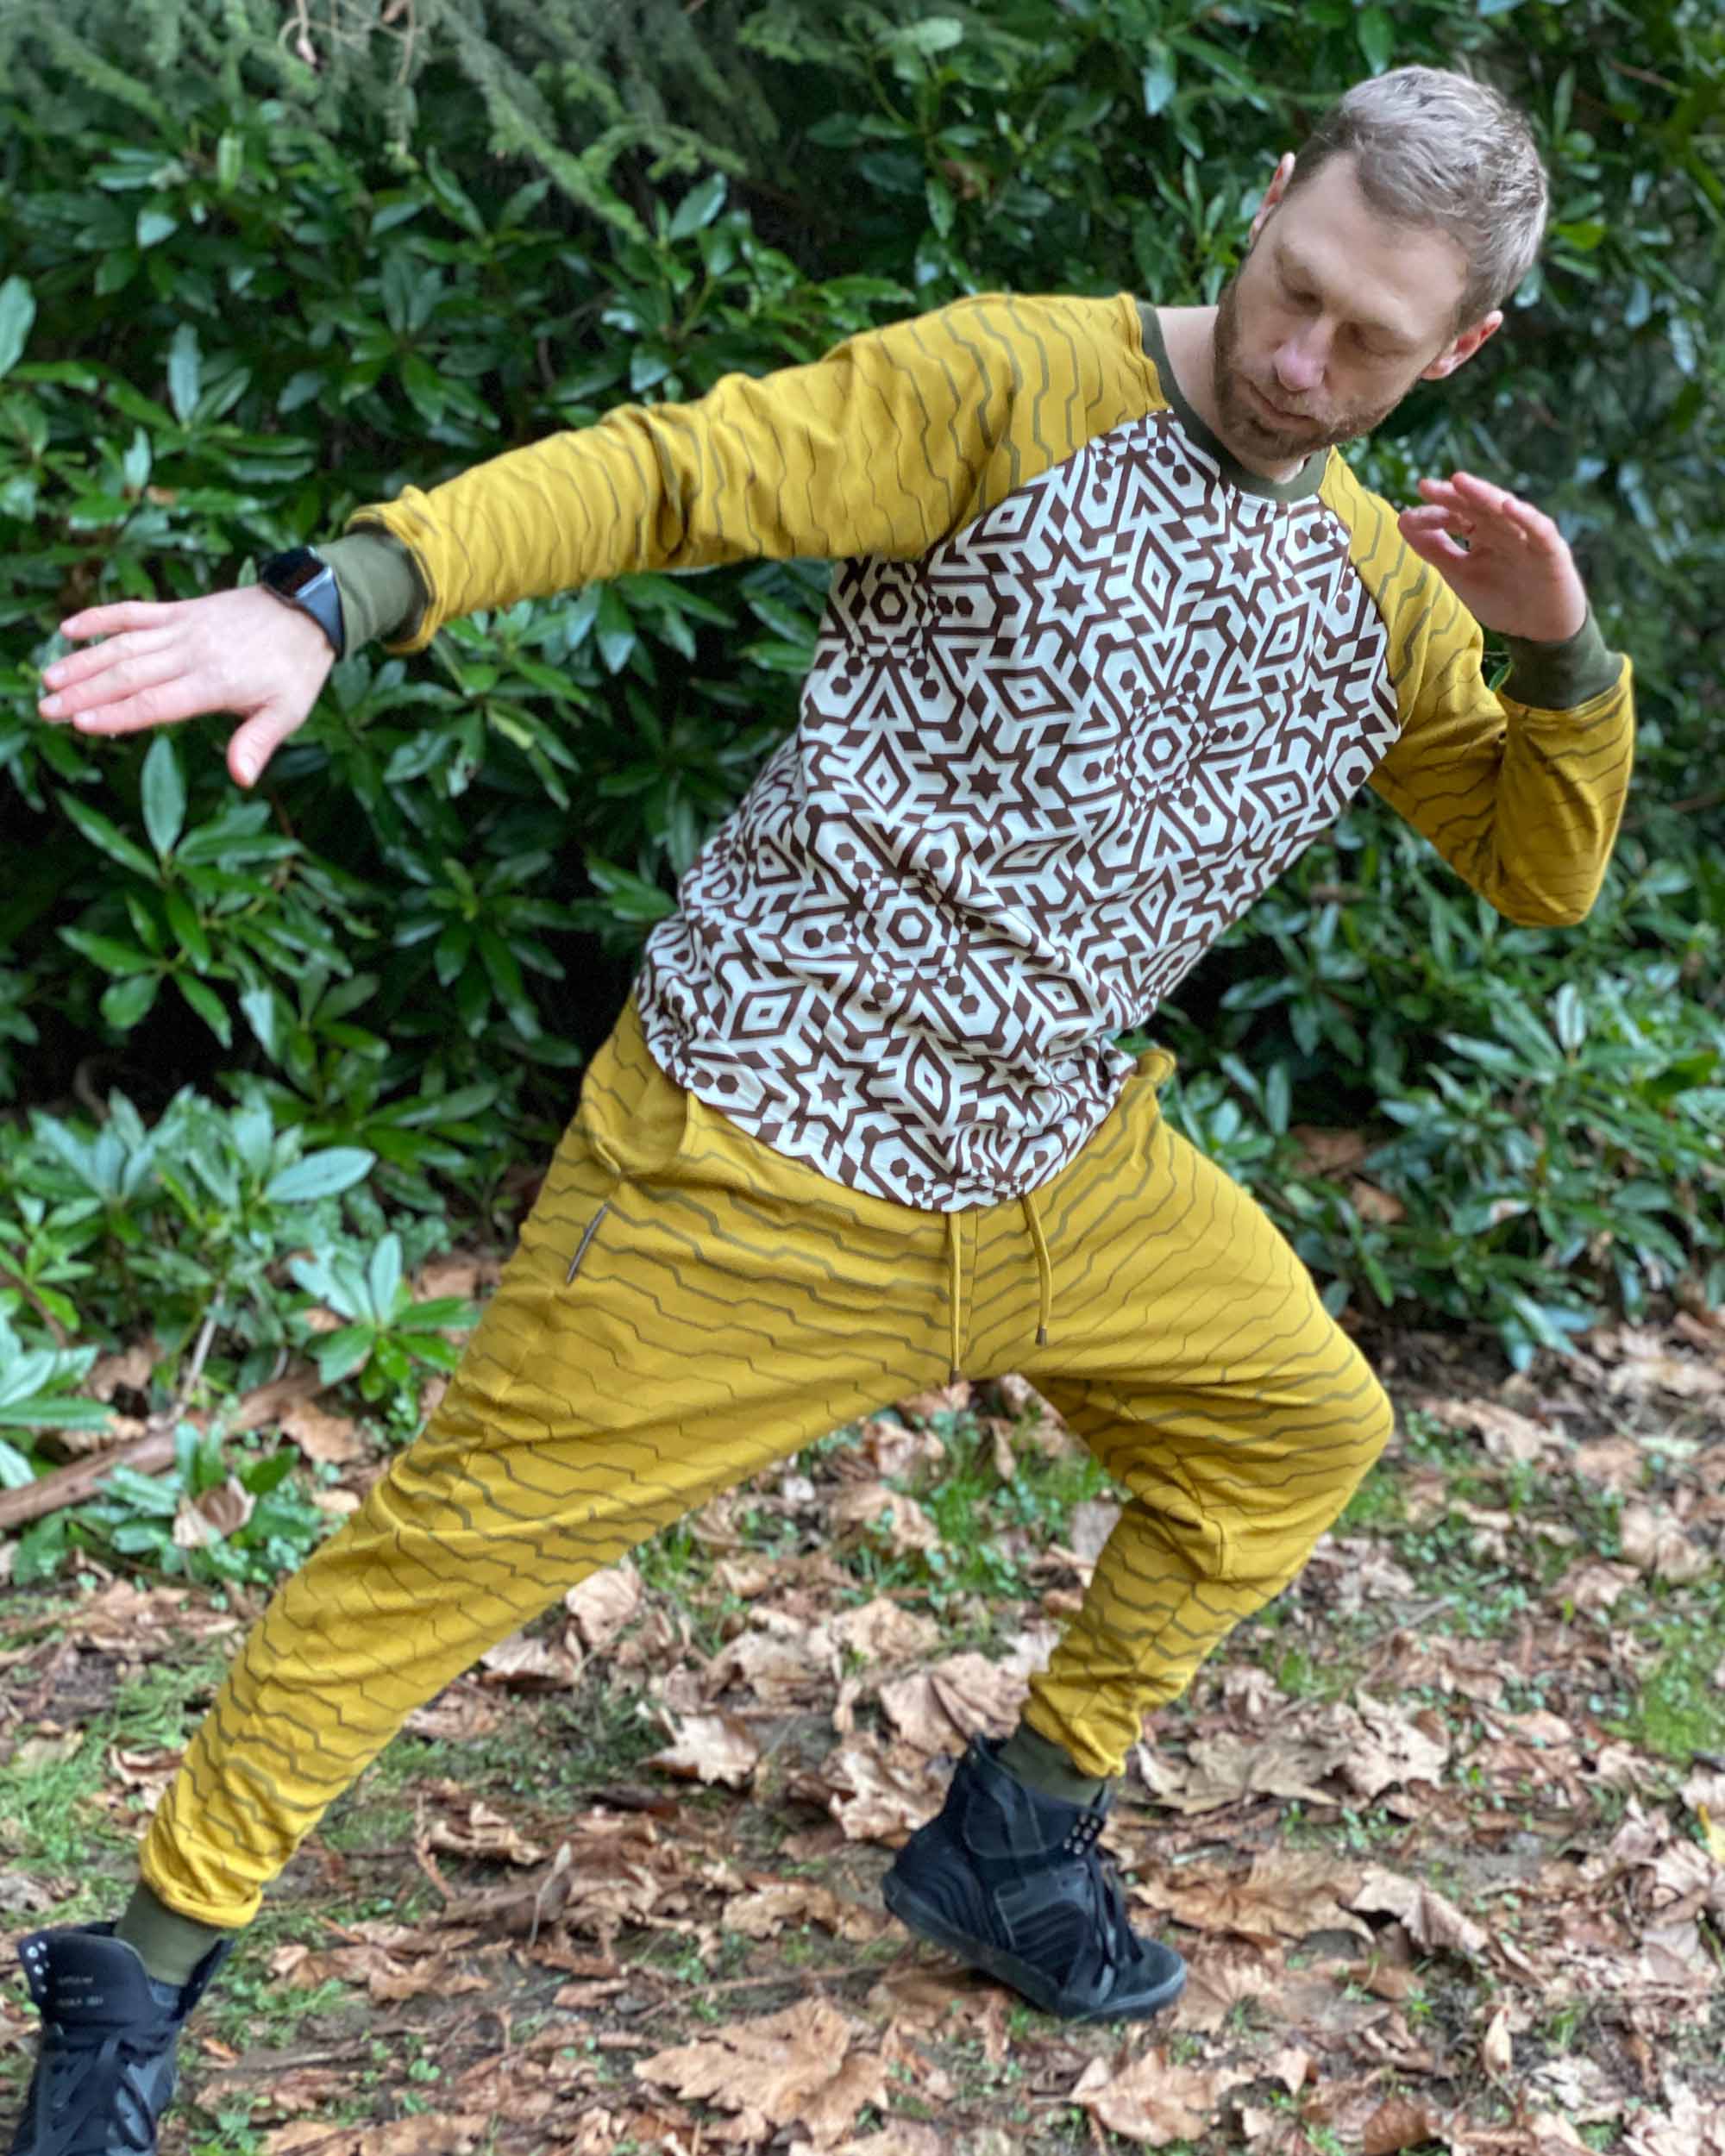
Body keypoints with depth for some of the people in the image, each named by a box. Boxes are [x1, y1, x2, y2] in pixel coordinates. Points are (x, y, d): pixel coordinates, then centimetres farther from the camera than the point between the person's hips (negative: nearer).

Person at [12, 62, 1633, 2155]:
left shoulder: (1381, 590, 7)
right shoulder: (1022, 388, -13)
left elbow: (1544, 869, 14)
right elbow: (665, 468, -21)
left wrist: (1563, 653, -7)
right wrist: (332, 598, -36)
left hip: (1064, 1173, 7)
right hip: (756, 1166, -7)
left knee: (1304, 1430, 16)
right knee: (458, 1536, -3)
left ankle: (1015, 1835, 33)